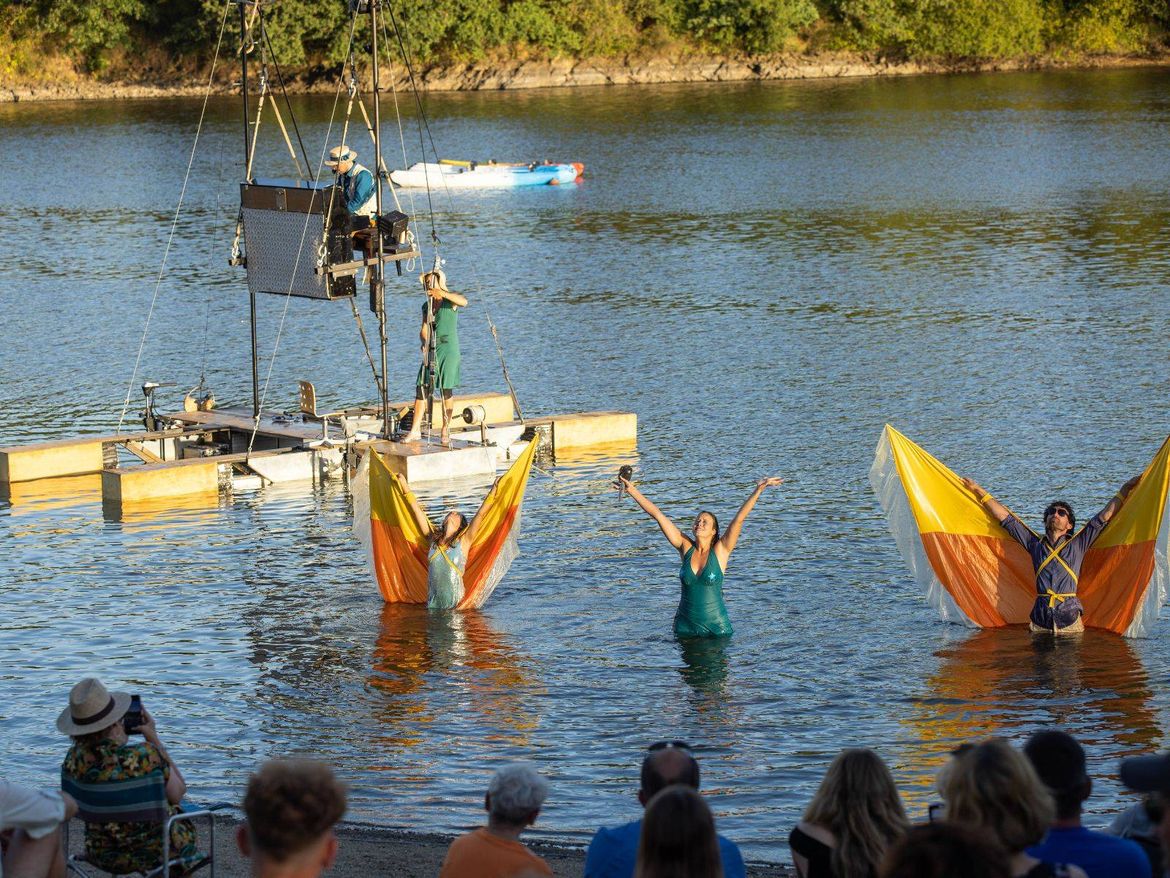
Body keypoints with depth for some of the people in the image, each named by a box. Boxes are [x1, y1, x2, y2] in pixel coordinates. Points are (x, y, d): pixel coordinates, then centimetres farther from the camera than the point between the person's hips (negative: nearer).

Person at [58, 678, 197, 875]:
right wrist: (154, 738, -9)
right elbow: (178, 793, -10)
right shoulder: (145, 756, -30)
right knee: (185, 821, 32)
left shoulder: (74, 759, -17)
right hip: (154, 853, -4)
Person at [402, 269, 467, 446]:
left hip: (449, 349, -5)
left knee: (446, 390, -2)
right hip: (431, 350, 5)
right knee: (421, 388, -2)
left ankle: (446, 431, 7)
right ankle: (415, 430, 2)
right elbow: (424, 330, 12)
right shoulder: (426, 306, 13)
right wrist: (424, 343, -9)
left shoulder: (450, 299, -2)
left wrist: (442, 293, -38)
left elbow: (464, 302, -26)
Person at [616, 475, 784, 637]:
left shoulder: (720, 551, -6)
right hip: (685, 626, 2)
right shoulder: (685, 547, 0)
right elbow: (657, 514, -2)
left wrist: (759, 490, -23)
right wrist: (632, 490, -2)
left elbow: (739, 518, -15)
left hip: (716, 626, -2)